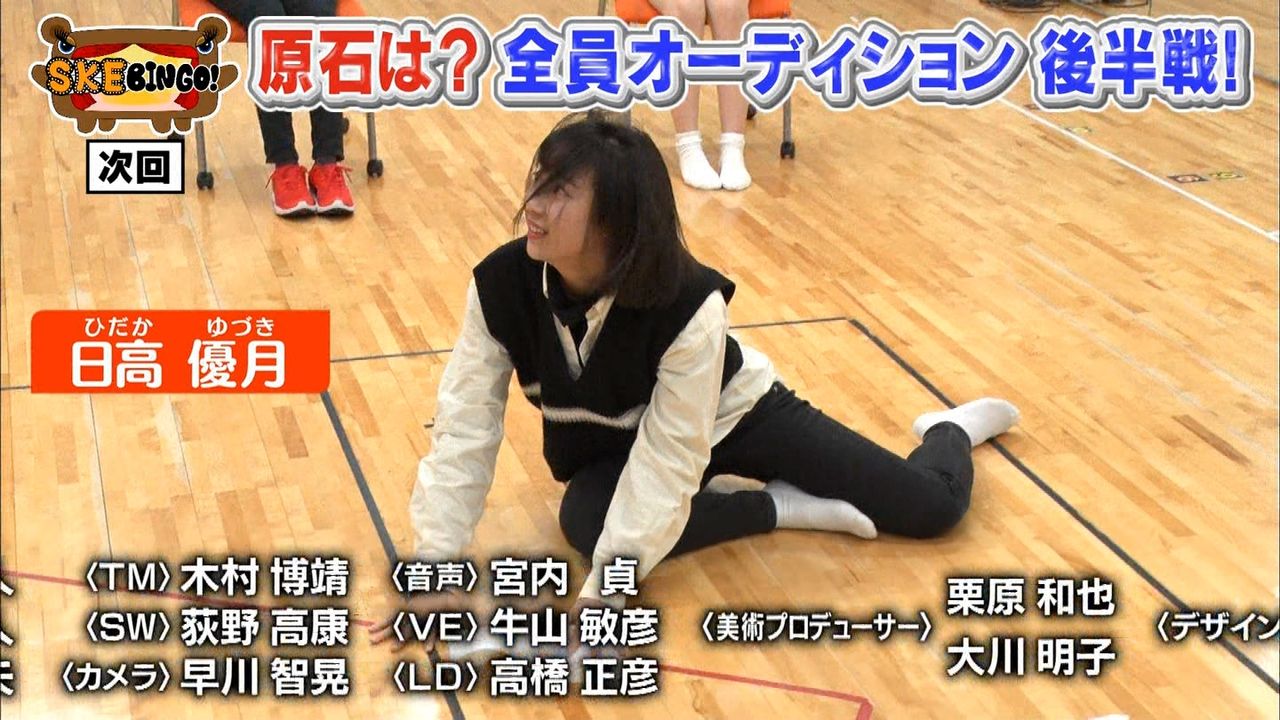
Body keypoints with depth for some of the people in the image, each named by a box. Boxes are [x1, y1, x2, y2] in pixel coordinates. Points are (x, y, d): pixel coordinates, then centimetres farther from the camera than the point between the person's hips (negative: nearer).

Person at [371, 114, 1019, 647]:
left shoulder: (687, 305, -37)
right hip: (609, 445, 3)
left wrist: (600, 594, -42)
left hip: (731, 415, -3)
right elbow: (464, 428, -24)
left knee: (933, 506, -7)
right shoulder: (500, 285, -27)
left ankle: (951, 428, 33)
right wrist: (432, 573, -29)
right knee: (585, 523, -35)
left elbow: (668, 460, -36)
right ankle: (782, 508, -10)